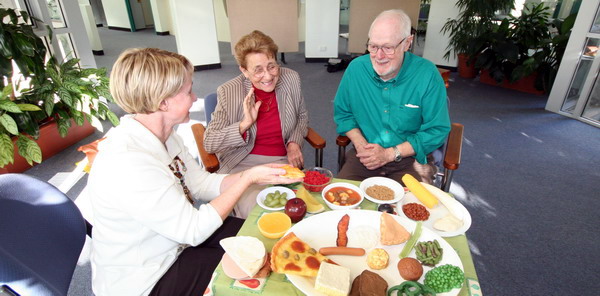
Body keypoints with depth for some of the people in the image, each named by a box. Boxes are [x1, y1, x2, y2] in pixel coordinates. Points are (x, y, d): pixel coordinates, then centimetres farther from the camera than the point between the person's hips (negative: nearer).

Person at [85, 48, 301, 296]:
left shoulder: (162, 136, -6)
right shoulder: (127, 164, -34)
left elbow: (202, 184, -2)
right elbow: (193, 230, -28)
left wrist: (255, 174, -13)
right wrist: (248, 178, -25)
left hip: (176, 233, 7)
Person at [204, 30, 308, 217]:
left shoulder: (291, 79, -1)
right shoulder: (228, 92, -10)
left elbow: (302, 116, 18)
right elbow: (209, 143, -8)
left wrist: (295, 142, -2)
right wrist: (244, 124, -23)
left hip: (283, 160, 3)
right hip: (243, 164, -2)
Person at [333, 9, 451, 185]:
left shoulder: (427, 74, -12)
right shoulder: (356, 68, -5)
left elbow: (437, 130, -9)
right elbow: (342, 113, 7)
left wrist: (389, 154, -16)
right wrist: (360, 144, -10)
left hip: (411, 158, 0)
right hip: (364, 157, 1)